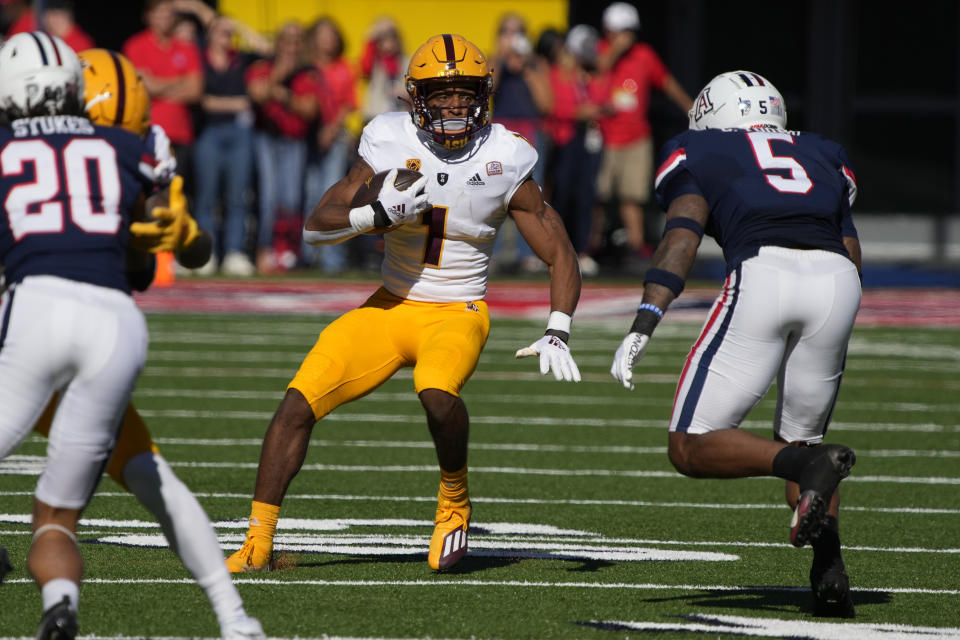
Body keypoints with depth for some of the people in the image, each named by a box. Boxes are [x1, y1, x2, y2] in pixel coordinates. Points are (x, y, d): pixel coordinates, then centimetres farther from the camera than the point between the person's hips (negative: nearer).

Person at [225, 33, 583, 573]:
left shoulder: (505, 161, -10)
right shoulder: (391, 144, -7)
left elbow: (560, 255, -4)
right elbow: (316, 226, -7)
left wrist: (557, 335, -17)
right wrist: (376, 215, -26)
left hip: (457, 315, -3)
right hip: (391, 307, 3)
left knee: (437, 393, -36)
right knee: (299, 402, -14)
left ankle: (454, 502, -7)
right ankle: (258, 543, -3)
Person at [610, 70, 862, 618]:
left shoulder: (698, 152, 23)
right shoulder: (824, 156, 34)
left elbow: (682, 237, 3)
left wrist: (645, 324, -6)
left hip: (762, 272, -4)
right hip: (836, 279, 4)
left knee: (692, 449, 5)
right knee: (800, 438, 24)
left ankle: (812, 465, -20)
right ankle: (830, 570, 1)